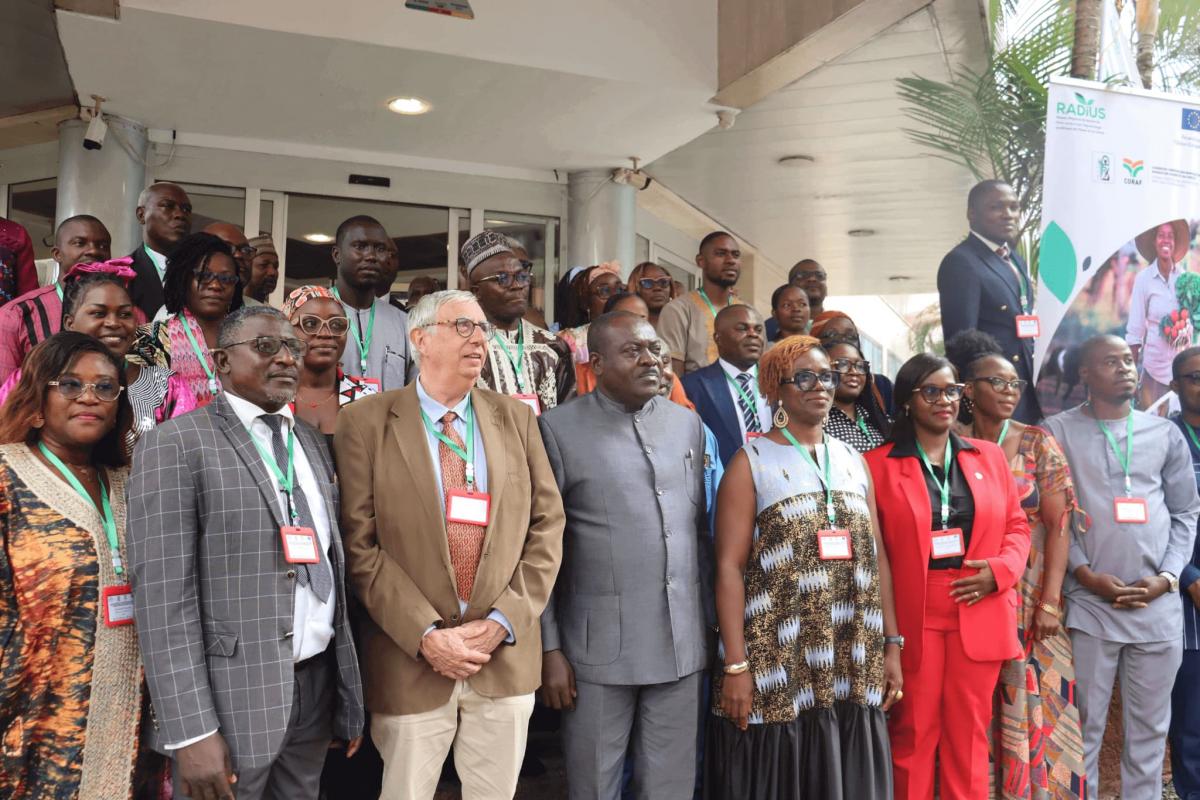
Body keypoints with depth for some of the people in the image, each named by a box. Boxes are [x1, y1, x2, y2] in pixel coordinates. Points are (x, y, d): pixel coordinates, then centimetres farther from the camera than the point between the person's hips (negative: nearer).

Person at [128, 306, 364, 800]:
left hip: (317, 684, 6)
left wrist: (348, 690, 12)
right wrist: (191, 731, -18)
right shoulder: (174, 446, -8)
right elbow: (163, 594, -14)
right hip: (230, 695, -5)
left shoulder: (313, 443, 12)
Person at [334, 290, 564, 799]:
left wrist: (504, 622, -7)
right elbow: (359, 543, -9)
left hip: (507, 656, 3)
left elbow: (547, 525, 3)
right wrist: (426, 635, -14)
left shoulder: (517, 418, 5)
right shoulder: (364, 422, -4)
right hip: (410, 660, -2)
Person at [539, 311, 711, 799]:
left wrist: (708, 620, 12)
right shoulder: (559, 429, -7)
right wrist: (549, 647, -7)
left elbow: (700, 530, 12)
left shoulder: (688, 425, 7)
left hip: (681, 644, 4)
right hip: (598, 648, -3)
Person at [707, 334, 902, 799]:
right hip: (777, 669, -4)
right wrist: (735, 665, -14)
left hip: (853, 671, 5)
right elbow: (729, 567, -9)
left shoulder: (853, 461, 12)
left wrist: (891, 645, 8)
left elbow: (877, 558, 12)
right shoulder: (751, 463, -3)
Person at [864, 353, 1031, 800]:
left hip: (979, 616, 3)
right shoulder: (878, 464, -1)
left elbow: (1017, 526, 11)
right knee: (913, 736, 6)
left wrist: (1001, 570, -8)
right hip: (911, 618, -3)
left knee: (970, 736, 11)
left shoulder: (990, 456, 9)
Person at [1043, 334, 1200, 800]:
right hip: (1089, 604, -3)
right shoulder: (1058, 432, 0)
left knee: (1150, 727, 12)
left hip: (1158, 604, 3)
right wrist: (1087, 575, -11)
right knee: (1085, 725, 6)